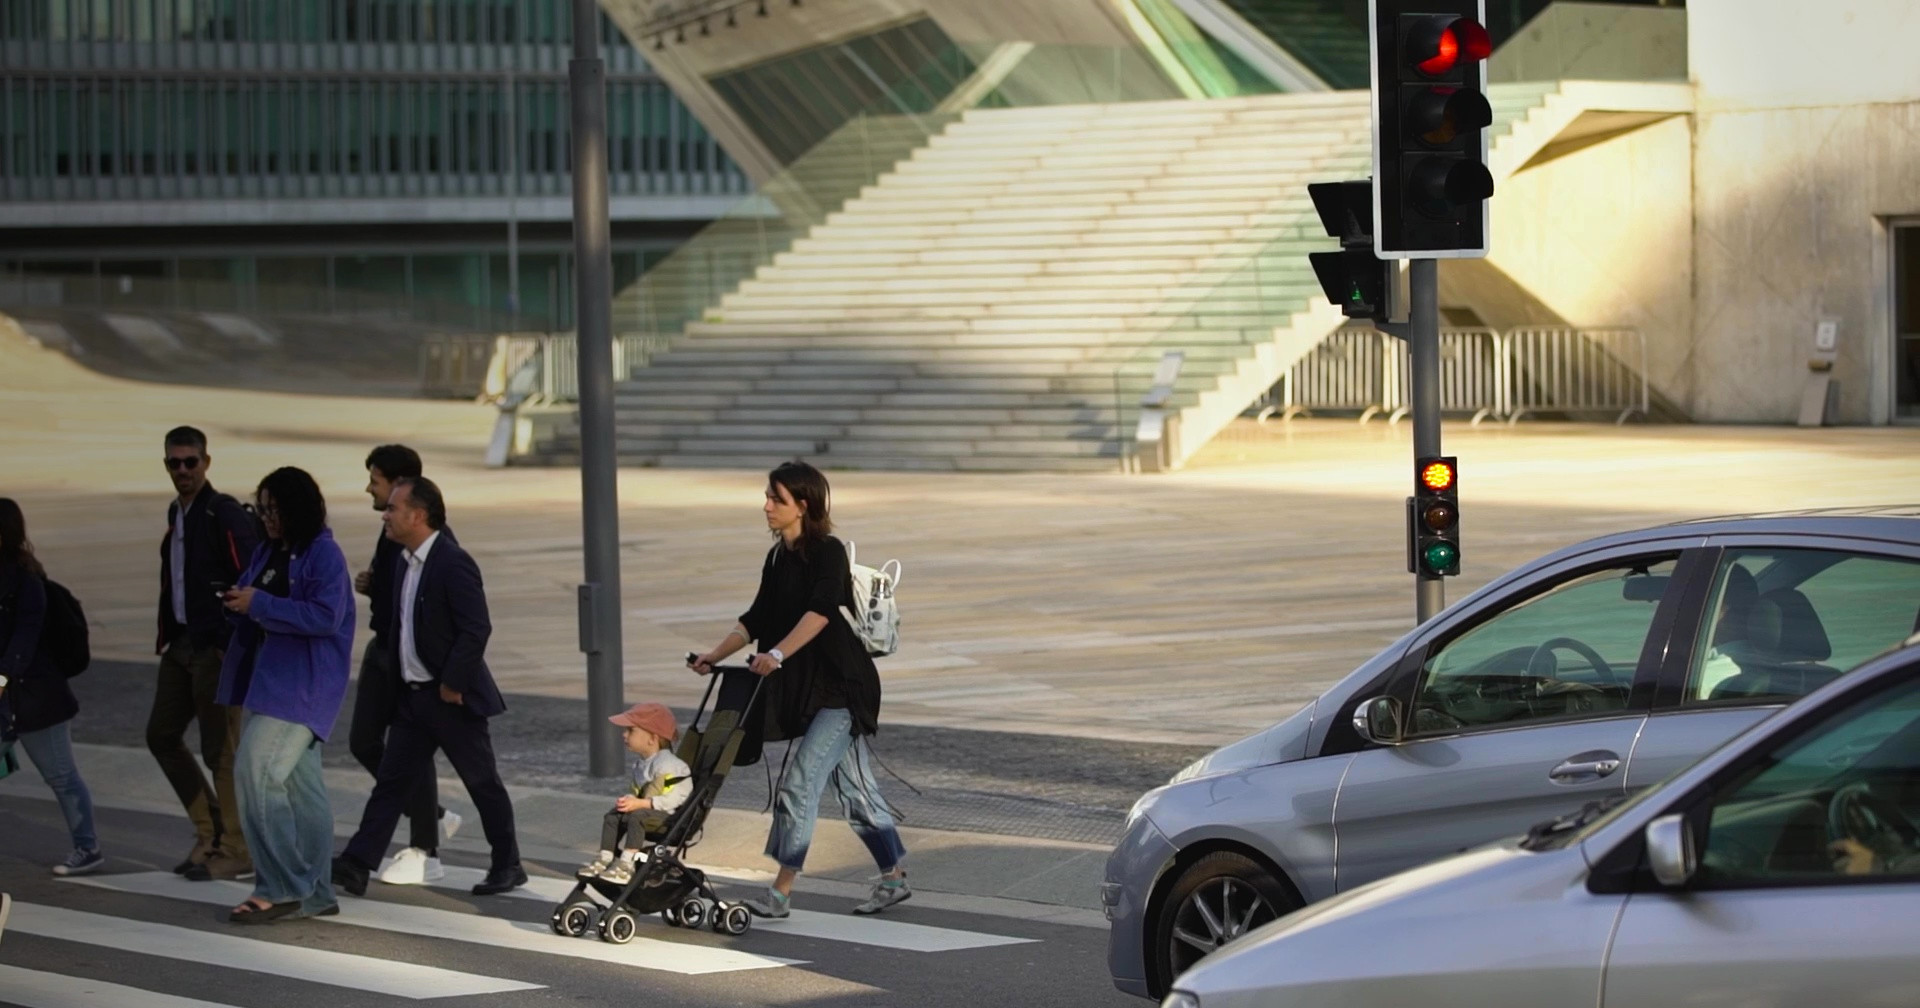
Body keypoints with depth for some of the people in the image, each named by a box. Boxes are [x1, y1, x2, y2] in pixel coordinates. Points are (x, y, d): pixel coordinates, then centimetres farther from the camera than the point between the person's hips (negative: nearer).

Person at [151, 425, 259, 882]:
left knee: (220, 748, -5)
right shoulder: (177, 513, 14)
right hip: (182, 644, 10)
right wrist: (167, 634, 18)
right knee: (162, 734, 12)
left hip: (216, 647, -10)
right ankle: (209, 831, 22)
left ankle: (234, 849, 4)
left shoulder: (225, 515, -14)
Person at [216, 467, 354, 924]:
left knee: (257, 773, -16)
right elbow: (249, 598, 20)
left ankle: (280, 888, -11)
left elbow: (325, 616, -23)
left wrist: (259, 604, -22)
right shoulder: (268, 551, 13)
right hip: (270, 678, 9)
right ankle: (315, 894, 17)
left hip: (301, 685, -9)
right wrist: (236, 602, -4)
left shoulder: (323, 554, -13)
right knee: (299, 784, 12)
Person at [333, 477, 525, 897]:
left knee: (483, 782, 4)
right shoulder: (406, 563, 10)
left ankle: (508, 866, 15)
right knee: (391, 780, 3)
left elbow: (477, 629, -22)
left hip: (451, 699, -8)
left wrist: (452, 684, -20)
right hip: (414, 695, 8)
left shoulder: (453, 564, -18)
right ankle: (356, 865, 0)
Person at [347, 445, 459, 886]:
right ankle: (433, 818, 24)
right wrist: (370, 585, 2)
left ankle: (424, 854, 8)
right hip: (385, 649, 9)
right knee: (364, 741, 9)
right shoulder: (390, 528, 10)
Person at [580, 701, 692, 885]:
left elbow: (670, 800, -26)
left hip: (671, 817, -10)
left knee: (637, 816, -32)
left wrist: (639, 803, -27)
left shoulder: (666, 765, -19)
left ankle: (626, 864, -35)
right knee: (613, 816, -1)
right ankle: (605, 858, -3)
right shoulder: (641, 764, 12)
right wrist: (628, 800, -7)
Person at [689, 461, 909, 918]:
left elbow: (820, 612, -30)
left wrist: (778, 654, -41)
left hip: (842, 687, -8)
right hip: (807, 690, 9)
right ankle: (894, 878, 22)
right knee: (854, 786, 13)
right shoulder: (778, 559, 10)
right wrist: (715, 655, 3)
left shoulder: (828, 553, -15)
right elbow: (757, 619, 15)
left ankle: (781, 892, -11)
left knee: (800, 782, -12)